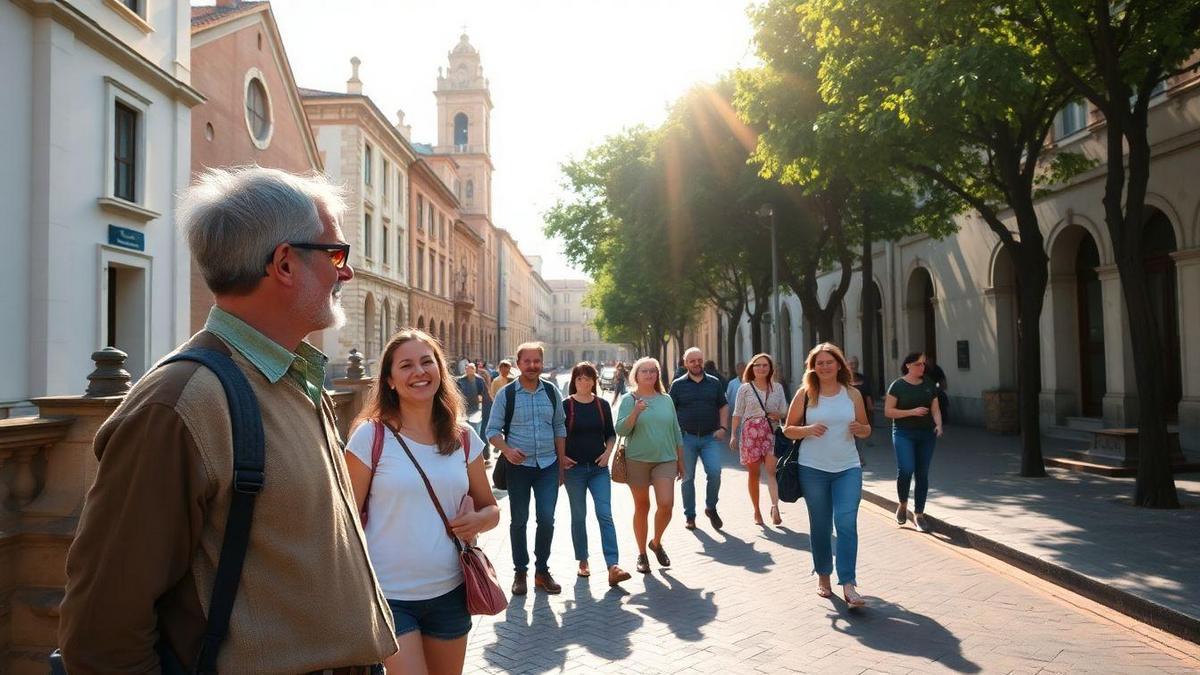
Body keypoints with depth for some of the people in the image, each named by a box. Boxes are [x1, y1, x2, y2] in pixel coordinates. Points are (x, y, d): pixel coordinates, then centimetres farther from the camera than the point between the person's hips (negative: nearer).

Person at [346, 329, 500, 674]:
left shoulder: (464, 438, 2)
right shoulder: (371, 435, -9)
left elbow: (490, 507, 11)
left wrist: (478, 520, -11)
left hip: (449, 593, 4)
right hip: (387, 596, -4)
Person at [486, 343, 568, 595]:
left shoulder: (551, 391, 3)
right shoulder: (506, 394, -5)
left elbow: (560, 428, 11)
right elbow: (493, 430, -1)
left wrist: (561, 463, 9)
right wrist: (507, 450, -20)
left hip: (548, 465, 2)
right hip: (519, 466, -2)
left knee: (547, 519, -1)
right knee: (519, 520, 8)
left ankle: (542, 570, 17)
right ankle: (520, 572, 22)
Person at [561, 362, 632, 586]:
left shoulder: (603, 405, 5)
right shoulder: (566, 405, -2)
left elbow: (611, 433, 14)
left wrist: (608, 452, -2)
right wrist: (561, 457, -10)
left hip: (598, 467, 1)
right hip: (574, 467, -1)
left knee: (605, 514, -9)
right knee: (579, 516, 9)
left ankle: (613, 567, -15)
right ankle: (583, 561, 24)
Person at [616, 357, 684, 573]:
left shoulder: (666, 400, 8)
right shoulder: (629, 400, -2)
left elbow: (676, 432, 14)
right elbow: (620, 430, -10)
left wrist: (680, 461, 15)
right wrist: (635, 412, -25)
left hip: (665, 459, 2)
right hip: (637, 460, -2)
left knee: (666, 504, -10)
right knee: (642, 507, 6)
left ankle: (656, 542, 17)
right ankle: (642, 554, 20)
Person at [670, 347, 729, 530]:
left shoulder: (714, 382, 9)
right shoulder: (678, 384, 3)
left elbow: (723, 406, 13)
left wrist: (723, 428, -1)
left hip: (710, 437, 1)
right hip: (686, 438, 0)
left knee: (715, 472, -13)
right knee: (687, 477, 5)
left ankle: (711, 508, 11)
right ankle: (690, 515, 18)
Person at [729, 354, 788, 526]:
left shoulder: (777, 387, 10)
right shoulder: (745, 389, 5)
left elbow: (784, 411, 16)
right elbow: (737, 414, 4)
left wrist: (778, 415, -4)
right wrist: (733, 435, -3)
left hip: (771, 433, 0)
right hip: (751, 433, 0)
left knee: (772, 469, -17)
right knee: (753, 473, 4)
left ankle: (775, 507, -27)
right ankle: (756, 511, 13)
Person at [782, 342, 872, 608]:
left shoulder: (852, 394, 3)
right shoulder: (805, 394, -2)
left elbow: (866, 429, 11)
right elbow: (788, 429, 2)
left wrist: (860, 429, -12)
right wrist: (808, 430, -18)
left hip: (848, 468, 0)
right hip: (813, 469, 0)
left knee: (846, 524, -10)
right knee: (820, 526, 10)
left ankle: (848, 585, -8)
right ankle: (823, 576, 27)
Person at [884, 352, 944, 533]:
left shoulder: (929, 385, 10)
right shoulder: (898, 385, -3)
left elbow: (935, 409, 11)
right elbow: (888, 411, -6)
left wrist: (938, 425, -8)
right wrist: (912, 412, -15)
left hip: (926, 435, 4)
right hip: (904, 434, -4)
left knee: (922, 474, 4)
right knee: (905, 470, -17)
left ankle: (918, 514, 15)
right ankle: (902, 504, 10)